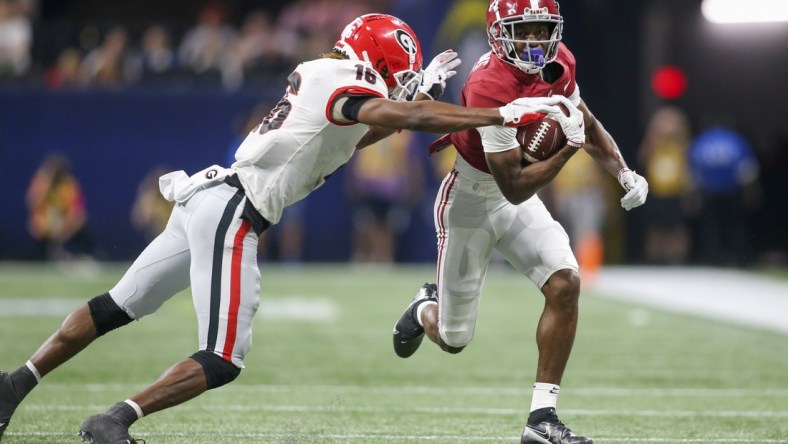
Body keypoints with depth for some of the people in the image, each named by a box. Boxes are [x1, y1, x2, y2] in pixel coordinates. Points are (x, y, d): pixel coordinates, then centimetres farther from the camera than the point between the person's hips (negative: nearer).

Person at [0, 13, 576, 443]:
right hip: (231, 213, -10)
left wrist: (420, 94, 25)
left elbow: (354, 139, 31)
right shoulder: (341, 86, -11)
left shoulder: (323, 76, 15)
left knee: (118, 307, 16)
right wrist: (505, 115, -24)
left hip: (208, 197, 10)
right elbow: (408, 117, -24)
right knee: (224, 358, -7)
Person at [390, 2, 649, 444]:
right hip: (470, 202, -6)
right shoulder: (491, 89, -33)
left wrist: (624, 172, -6)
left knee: (565, 285, -16)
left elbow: (588, 125, 9)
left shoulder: (559, 64, -10)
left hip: (518, 198, 6)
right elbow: (515, 188, -29)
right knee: (453, 339, 5)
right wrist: (568, 149, -34)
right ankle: (426, 308, 45)